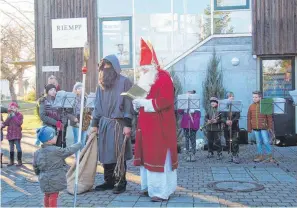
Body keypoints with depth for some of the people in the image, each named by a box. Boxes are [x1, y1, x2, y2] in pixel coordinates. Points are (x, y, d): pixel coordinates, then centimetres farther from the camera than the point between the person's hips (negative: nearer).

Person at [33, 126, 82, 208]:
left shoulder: (37, 153, 0)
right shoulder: (56, 150, -20)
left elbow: (35, 167, 9)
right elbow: (69, 151, -12)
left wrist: (40, 175, 27)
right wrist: (78, 145, 4)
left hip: (44, 180, 7)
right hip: (55, 181, -6)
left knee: (47, 196, 22)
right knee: (53, 197, 4)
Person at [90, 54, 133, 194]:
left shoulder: (124, 82, -5)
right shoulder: (101, 83, 12)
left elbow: (128, 104, -9)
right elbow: (97, 105, 15)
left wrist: (127, 125, -14)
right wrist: (94, 124, 11)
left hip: (118, 123, -6)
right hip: (104, 122, 6)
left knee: (118, 154, -1)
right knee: (105, 154, 8)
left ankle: (121, 183, 10)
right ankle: (109, 181, 20)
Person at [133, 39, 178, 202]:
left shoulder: (164, 77, -13)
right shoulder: (145, 79, 15)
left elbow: (165, 101, -23)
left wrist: (144, 103, -20)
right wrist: (138, 102, 1)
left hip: (160, 126, -9)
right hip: (146, 125, 9)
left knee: (159, 156, -6)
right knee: (148, 155, 12)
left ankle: (162, 191, 0)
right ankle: (150, 186, 23)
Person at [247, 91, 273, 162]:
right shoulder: (251, 106, 5)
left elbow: (269, 117, -1)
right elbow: (249, 118, 9)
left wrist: (270, 127, -3)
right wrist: (249, 128, 7)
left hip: (263, 127, -3)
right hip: (255, 128, 3)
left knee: (266, 142, -1)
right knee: (258, 142, 10)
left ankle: (270, 156, 12)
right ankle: (260, 155, 20)